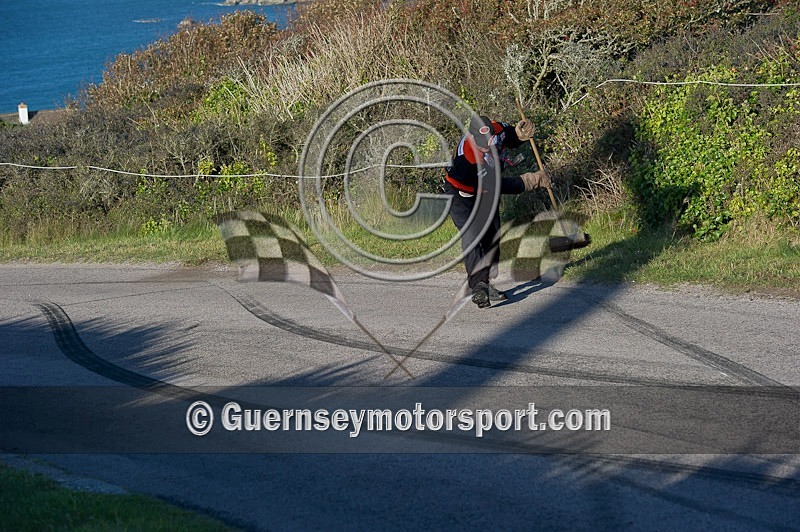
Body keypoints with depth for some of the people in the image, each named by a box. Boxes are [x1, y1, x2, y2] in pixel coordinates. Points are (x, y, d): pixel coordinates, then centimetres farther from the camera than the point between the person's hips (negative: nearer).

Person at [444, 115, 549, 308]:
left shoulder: (496, 128, -23)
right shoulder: (468, 160, -40)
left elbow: (511, 140, 3)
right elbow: (499, 186, -34)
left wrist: (520, 133, -21)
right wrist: (531, 180, -33)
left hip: (486, 191, 7)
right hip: (461, 193, -7)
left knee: (492, 237, 6)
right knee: (472, 234, -26)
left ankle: (484, 284, 17)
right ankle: (478, 285, -34)